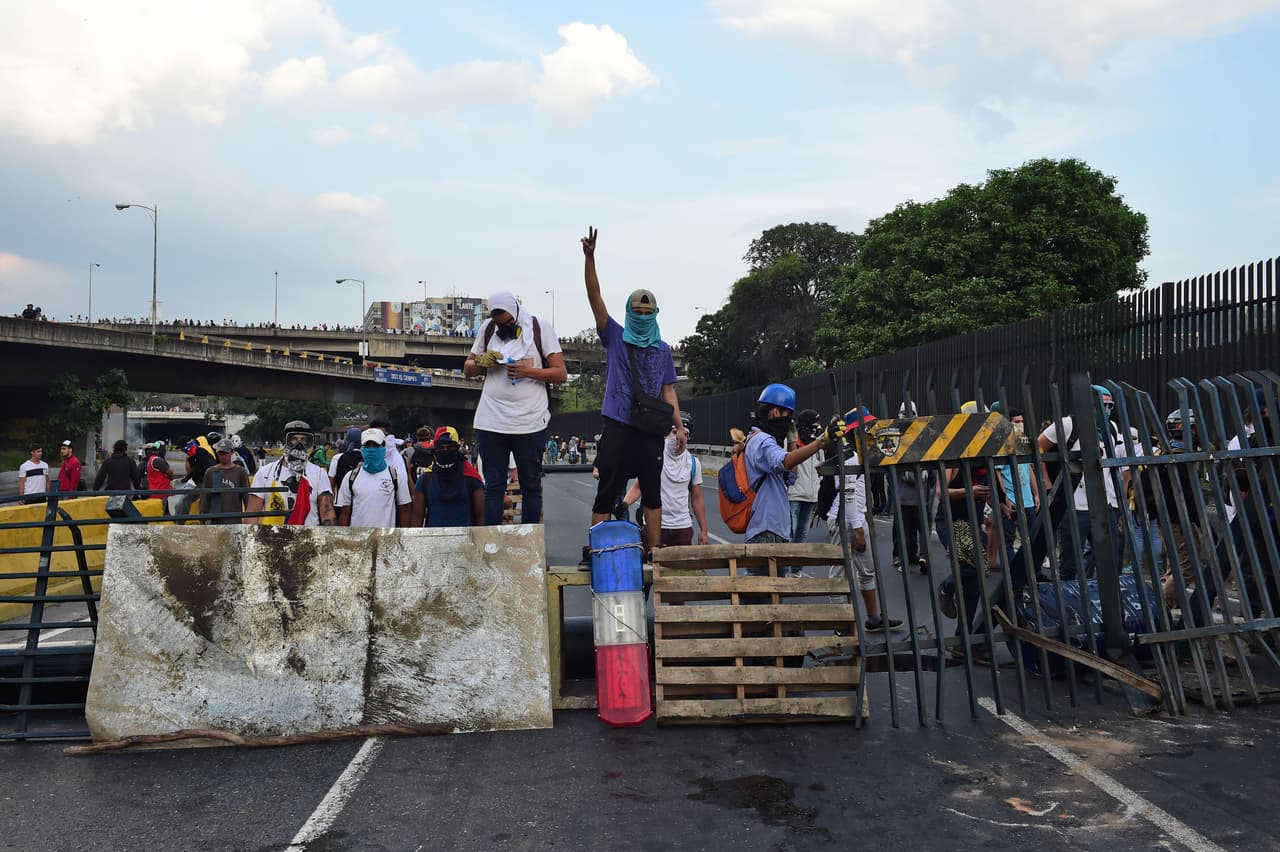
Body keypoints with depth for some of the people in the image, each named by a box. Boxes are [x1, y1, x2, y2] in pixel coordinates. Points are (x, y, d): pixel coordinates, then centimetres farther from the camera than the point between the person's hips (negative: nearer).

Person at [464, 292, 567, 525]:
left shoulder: (540, 329, 1)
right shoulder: (488, 329, 10)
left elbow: (561, 373, -3)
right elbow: (467, 370, 17)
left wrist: (528, 371, -17)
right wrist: (482, 361, -5)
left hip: (530, 422, -2)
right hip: (490, 421, 3)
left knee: (531, 484, 5)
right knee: (493, 485, 5)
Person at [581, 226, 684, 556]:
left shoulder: (663, 350, 13)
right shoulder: (615, 337, 6)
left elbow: (668, 391, 13)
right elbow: (594, 296, -3)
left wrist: (679, 426, 1)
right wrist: (589, 258, -14)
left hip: (651, 430, 3)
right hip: (618, 427, -3)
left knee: (652, 495, 6)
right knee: (606, 494, -2)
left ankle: (654, 555, 12)